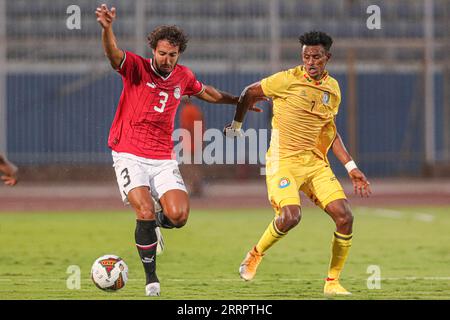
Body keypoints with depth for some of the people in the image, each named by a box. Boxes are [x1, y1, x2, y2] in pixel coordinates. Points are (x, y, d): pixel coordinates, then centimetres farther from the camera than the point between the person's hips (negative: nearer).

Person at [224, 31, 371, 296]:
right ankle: (256, 255, 3)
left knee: (345, 217, -10)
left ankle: (333, 282, 5)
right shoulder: (288, 80, -8)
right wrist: (237, 125, 20)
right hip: (284, 160, -5)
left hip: (316, 162, 5)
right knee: (291, 216, -27)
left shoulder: (332, 88, 10)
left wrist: (351, 167, 16)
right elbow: (250, 93, 7)